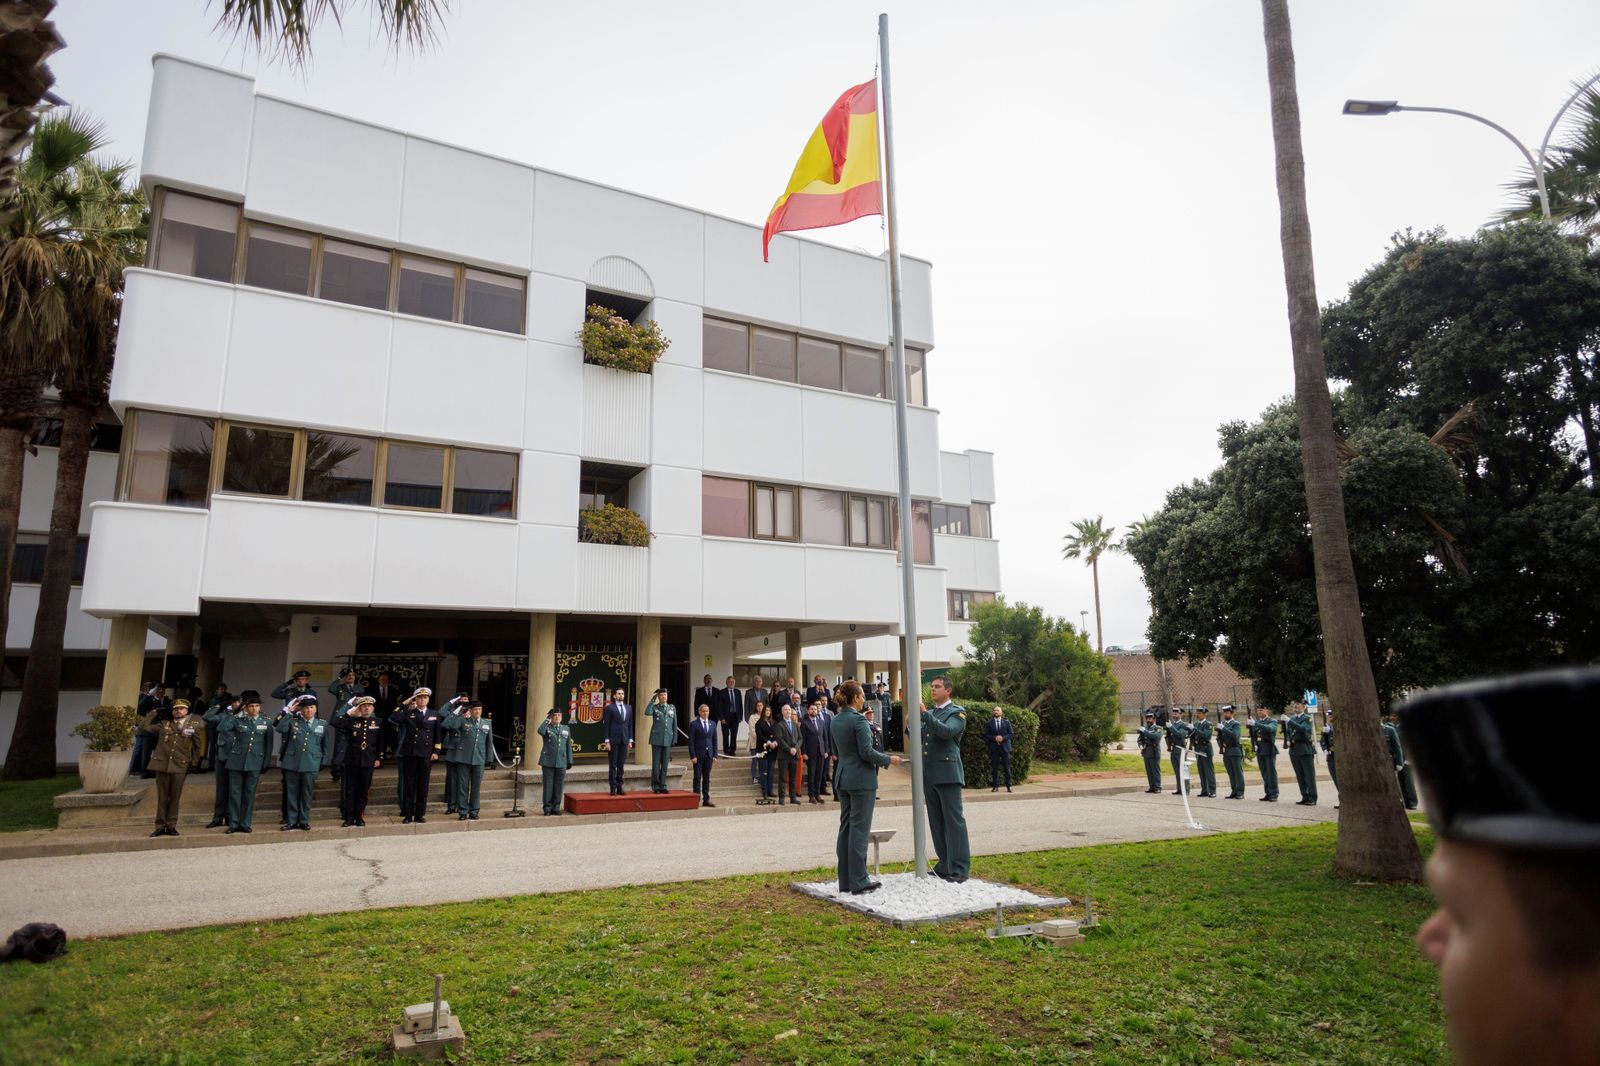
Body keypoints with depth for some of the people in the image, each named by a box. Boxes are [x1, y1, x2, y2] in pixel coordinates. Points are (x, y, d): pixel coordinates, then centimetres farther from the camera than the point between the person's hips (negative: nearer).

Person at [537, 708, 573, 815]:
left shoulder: (566, 729, 13)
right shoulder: (547, 727, 4)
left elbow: (568, 746, 14)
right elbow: (540, 731, -22)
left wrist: (570, 761, 10)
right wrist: (547, 720, -13)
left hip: (561, 762, 3)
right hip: (548, 762, -3)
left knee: (559, 786, 4)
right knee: (548, 785, 0)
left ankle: (556, 807, 13)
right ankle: (547, 808, 7)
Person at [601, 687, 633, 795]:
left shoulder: (628, 708, 12)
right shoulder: (610, 708, -1)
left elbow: (630, 724, 13)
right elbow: (606, 725, -4)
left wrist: (630, 740, 7)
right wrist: (606, 741, -10)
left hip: (624, 740, 4)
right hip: (613, 740, -4)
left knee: (621, 765, 6)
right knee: (613, 765, 0)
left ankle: (619, 787, 12)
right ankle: (613, 788, 4)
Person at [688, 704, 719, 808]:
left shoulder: (712, 724, 10)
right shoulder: (694, 724, -3)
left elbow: (714, 740, 10)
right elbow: (691, 741, -6)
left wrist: (715, 755, 4)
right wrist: (692, 756, -12)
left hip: (709, 754, 4)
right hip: (698, 754, -4)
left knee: (707, 778, 8)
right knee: (697, 778, 1)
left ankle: (706, 799, 13)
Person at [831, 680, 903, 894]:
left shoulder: (836, 720, 8)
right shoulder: (858, 720, -16)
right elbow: (867, 752, -17)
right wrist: (888, 760, -3)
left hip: (842, 778, 8)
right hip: (861, 779, -8)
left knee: (845, 828, 11)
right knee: (859, 829, -3)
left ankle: (845, 880, 16)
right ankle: (859, 881, 1)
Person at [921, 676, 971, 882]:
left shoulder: (957, 712, -2)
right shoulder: (929, 713, 18)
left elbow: (946, 731, -19)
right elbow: (918, 738, 17)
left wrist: (924, 714, -21)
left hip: (947, 774, -7)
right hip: (928, 775, 7)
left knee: (953, 821, -4)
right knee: (936, 822, 10)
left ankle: (959, 868, 0)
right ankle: (945, 864, 18)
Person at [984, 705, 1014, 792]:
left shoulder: (1007, 722, 11)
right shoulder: (989, 723, 7)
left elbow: (1010, 734, 5)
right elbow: (986, 735, 2)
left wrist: (1003, 738, -12)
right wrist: (994, 738, -14)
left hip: (1005, 747, 0)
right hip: (994, 748, 0)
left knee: (1006, 767, 0)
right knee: (994, 768, -1)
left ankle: (1008, 786, 4)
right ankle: (995, 786, 3)